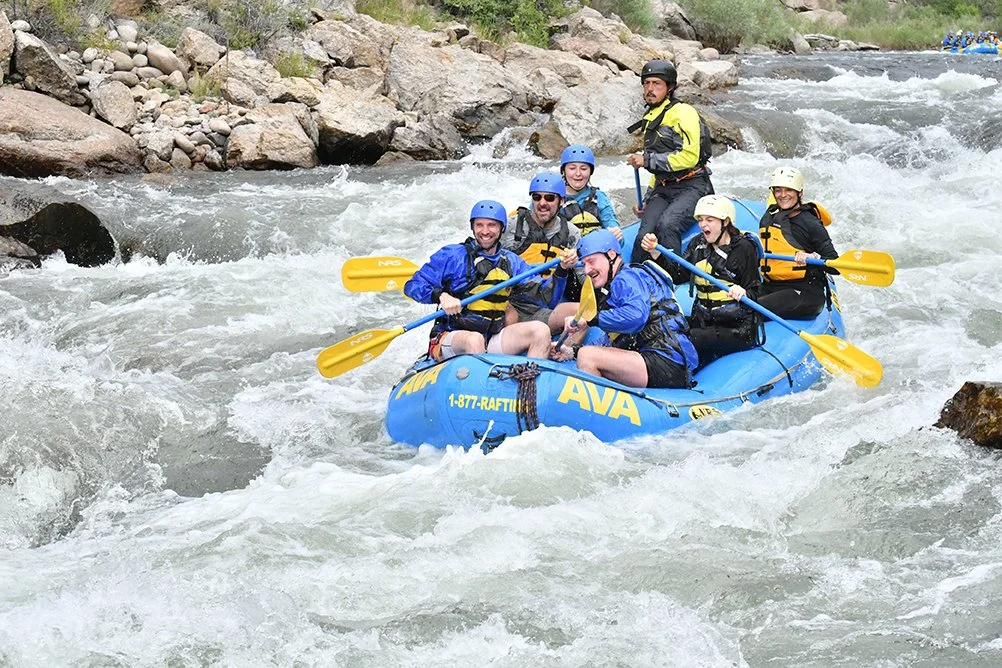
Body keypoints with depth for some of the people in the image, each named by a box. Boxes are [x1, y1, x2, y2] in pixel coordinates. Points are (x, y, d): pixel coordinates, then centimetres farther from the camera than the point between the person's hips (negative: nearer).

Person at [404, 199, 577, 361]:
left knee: (540, 330, -16)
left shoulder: (511, 262, 14)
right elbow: (412, 286, -4)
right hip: (450, 338, -5)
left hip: (492, 341, 5)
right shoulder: (453, 255, 0)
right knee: (474, 339, -38)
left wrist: (562, 270, -6)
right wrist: (441, 296, -22)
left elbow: (547, 296, 11)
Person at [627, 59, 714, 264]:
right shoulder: (650, 120, 23)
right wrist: (647, 200, 22)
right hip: (663, 190, 7)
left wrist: (647, 160, -14)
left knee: (666, 225, -33)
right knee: (645, 235, -19)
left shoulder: (683, 113, -7)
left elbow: (689, 157, -17)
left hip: (691, 187, -7)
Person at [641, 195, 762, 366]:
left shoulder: (744, 247, -6)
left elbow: (754, 292, -7)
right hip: (703, 321, 7)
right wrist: (655, 253, -7)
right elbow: (677, 275, 6)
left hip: (737, 328, -7)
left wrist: (743, 294, -30)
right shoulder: (698, 244, 12)